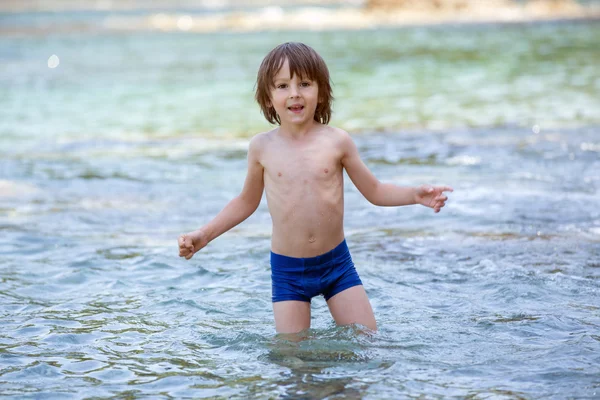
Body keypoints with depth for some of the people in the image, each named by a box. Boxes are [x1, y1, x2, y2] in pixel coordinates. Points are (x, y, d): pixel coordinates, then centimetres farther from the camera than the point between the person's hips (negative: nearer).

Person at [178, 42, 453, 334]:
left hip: (336, 262, 0)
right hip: (287, 270, 0)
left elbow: (375, 191, 5)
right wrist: (204, 235, 7)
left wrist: (415, 195, -12)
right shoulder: (262, 147, -3)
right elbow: (246, 202, 13)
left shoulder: (336, 141, -5)